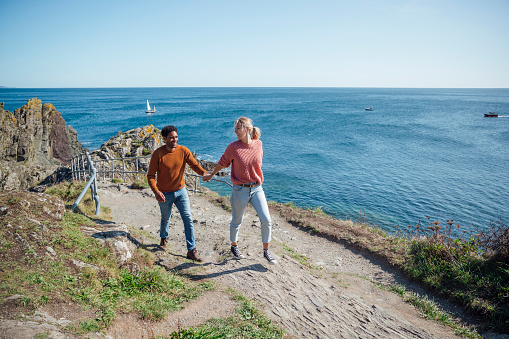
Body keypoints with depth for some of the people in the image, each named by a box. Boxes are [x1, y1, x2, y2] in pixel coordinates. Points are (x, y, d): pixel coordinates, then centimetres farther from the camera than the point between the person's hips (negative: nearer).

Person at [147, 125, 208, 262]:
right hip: (165, 194, -2)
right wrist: (156, 191, -28)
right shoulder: (158, 154, -15)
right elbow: (150, 176, -13)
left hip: (181, 191, 2)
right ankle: (164, 239, 49)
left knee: (188, 219, -5)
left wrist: (204, 173, -35)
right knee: (165, 219, 17)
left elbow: (194, 165, -14)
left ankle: (191, 250, 2)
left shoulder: (183, 151, -8)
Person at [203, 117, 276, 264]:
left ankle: (266, 251, 18)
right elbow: (222, 163, 5)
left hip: (257, 188, 2)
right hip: (240, 191, -2)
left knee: (266, 220, -3)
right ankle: (234, 246, 40)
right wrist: (210, 176, 17)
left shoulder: (258, 144, -3)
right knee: (236, 222, 13)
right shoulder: (233, 147, -11)